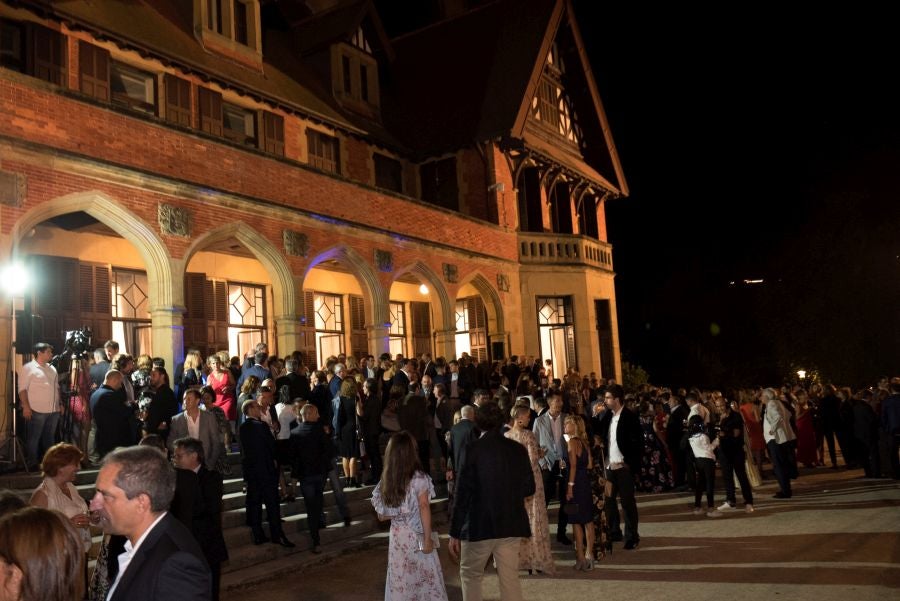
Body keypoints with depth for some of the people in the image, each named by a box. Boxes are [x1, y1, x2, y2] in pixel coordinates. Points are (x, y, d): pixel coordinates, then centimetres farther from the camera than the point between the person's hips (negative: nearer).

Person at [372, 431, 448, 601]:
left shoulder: (385, 481, 1)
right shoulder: (419, 478, -12)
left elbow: (382, 516, 6)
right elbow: (424, 507, -20)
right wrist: (428, 538, -17)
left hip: (397, 536, 4)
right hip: (417, 536, -4)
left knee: (400, 582, 12)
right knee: (427, 580, 8)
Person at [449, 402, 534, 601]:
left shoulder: (472, 450, -12)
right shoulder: (518, 449, 0)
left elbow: (463, 493, -13)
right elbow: (530, 488, 7)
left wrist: (454, 532, -7)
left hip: (479, 525, -3)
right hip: (511, 526, 4)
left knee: (470, 575, 16)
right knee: (510, 579, 11)